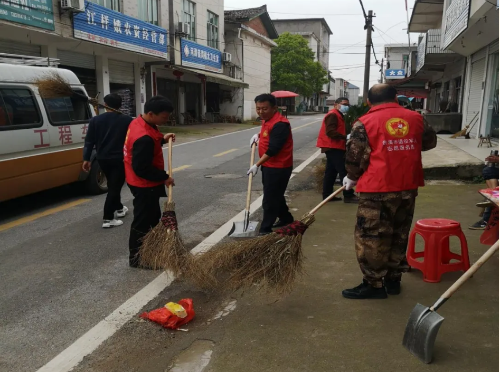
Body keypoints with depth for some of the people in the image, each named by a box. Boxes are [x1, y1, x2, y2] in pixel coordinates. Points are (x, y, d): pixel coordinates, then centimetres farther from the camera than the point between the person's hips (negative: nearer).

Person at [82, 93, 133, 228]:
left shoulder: (95, 120, 2)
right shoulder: (127, 120, -4)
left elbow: (89, 141, 1)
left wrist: (86, 159, 6)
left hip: (103, 159, 4)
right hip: (120, 159, -4)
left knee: (112, 185, 22)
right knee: (115, 186, -2)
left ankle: (119, 209, 37)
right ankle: (108, 218, -5)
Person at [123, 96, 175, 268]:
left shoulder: (139, 122, 0)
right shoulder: (144, 137, -32)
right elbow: (142, 169, -30)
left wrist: (162, 139, 4)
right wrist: (164, 177, -19)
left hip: (145, 183, 11)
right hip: (145, 185, -11)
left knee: (152, 216, 22)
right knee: (143, 221, 3)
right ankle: (136, 257, 17)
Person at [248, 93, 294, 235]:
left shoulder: (279, 124, -24)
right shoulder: (267, 120, 8)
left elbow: (272, 150, -27)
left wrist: (257, 165, -24)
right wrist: (258, 136, 11)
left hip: (278, 168, -10)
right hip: (269, 166, 10)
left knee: (270, 199, -5)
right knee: (275, 196, 22)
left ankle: (265, 229, 3)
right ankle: (286, 218, 39)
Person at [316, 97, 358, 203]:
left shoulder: (339, 115, 22)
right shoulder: (333, 115, -13)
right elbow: (330, 132, -24)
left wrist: (346, 138, 9)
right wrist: (346, 137, -29)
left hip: (334, 147, 11)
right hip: (333, 147, -11)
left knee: (331, 172, 12)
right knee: (344, 171, -10)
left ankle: (327, 195, 16)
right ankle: (348, 195, -6)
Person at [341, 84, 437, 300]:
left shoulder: (365, 123, -6)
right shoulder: (415, 118, 8)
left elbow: (355, 157, -6)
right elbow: (430, 141, 24)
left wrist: (352, 178, 12)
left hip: (377, 189, -5)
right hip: (408, 188, 6)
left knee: (371, 237, 4)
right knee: (399, 235, 17)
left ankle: (374, 284, 10)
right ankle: (393, 280, 27)